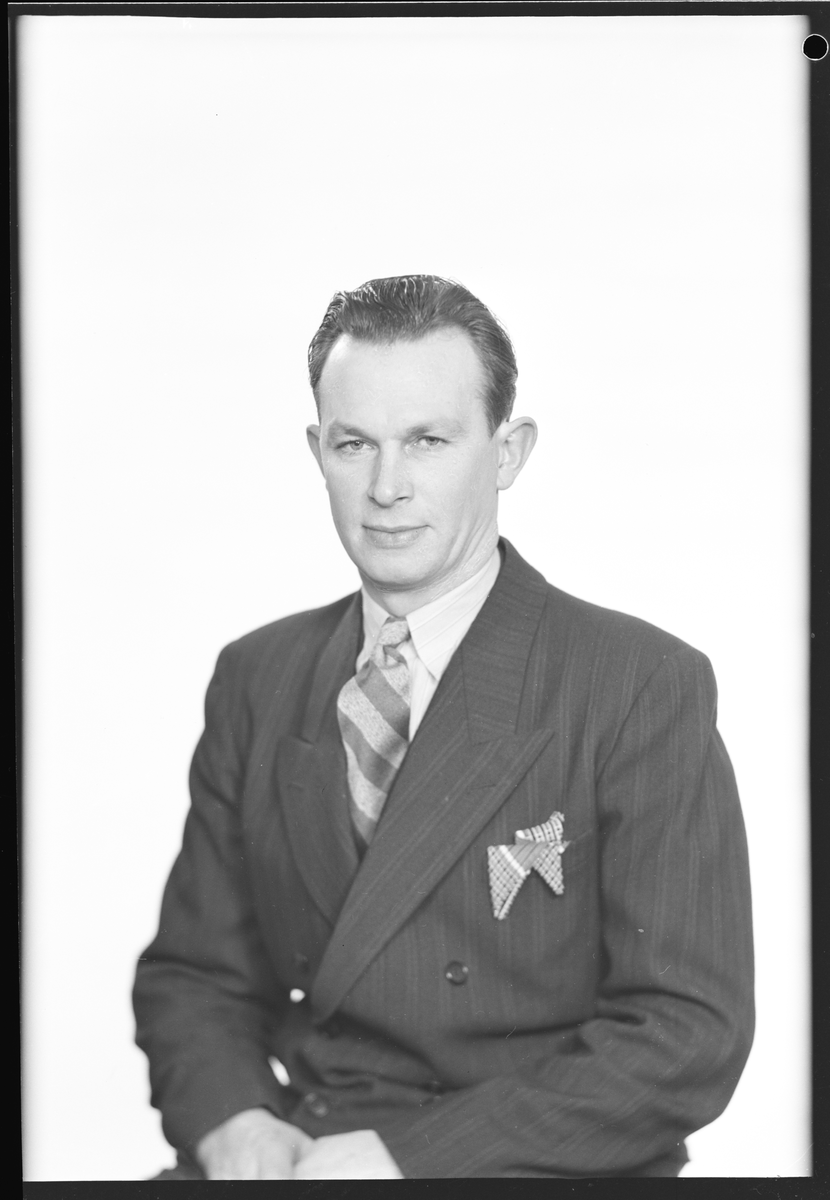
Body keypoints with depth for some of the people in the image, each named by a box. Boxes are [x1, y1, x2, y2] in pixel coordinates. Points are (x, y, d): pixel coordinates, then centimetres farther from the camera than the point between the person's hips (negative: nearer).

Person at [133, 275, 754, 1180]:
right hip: (290, 1155, 3)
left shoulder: (644, 688, -7)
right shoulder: (255, 680, 8)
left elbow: (689, 1034, -11)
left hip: (531, 1165, -3)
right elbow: (191, 972, 12)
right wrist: (233, 1121, -9)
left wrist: (411, 1154, -17)